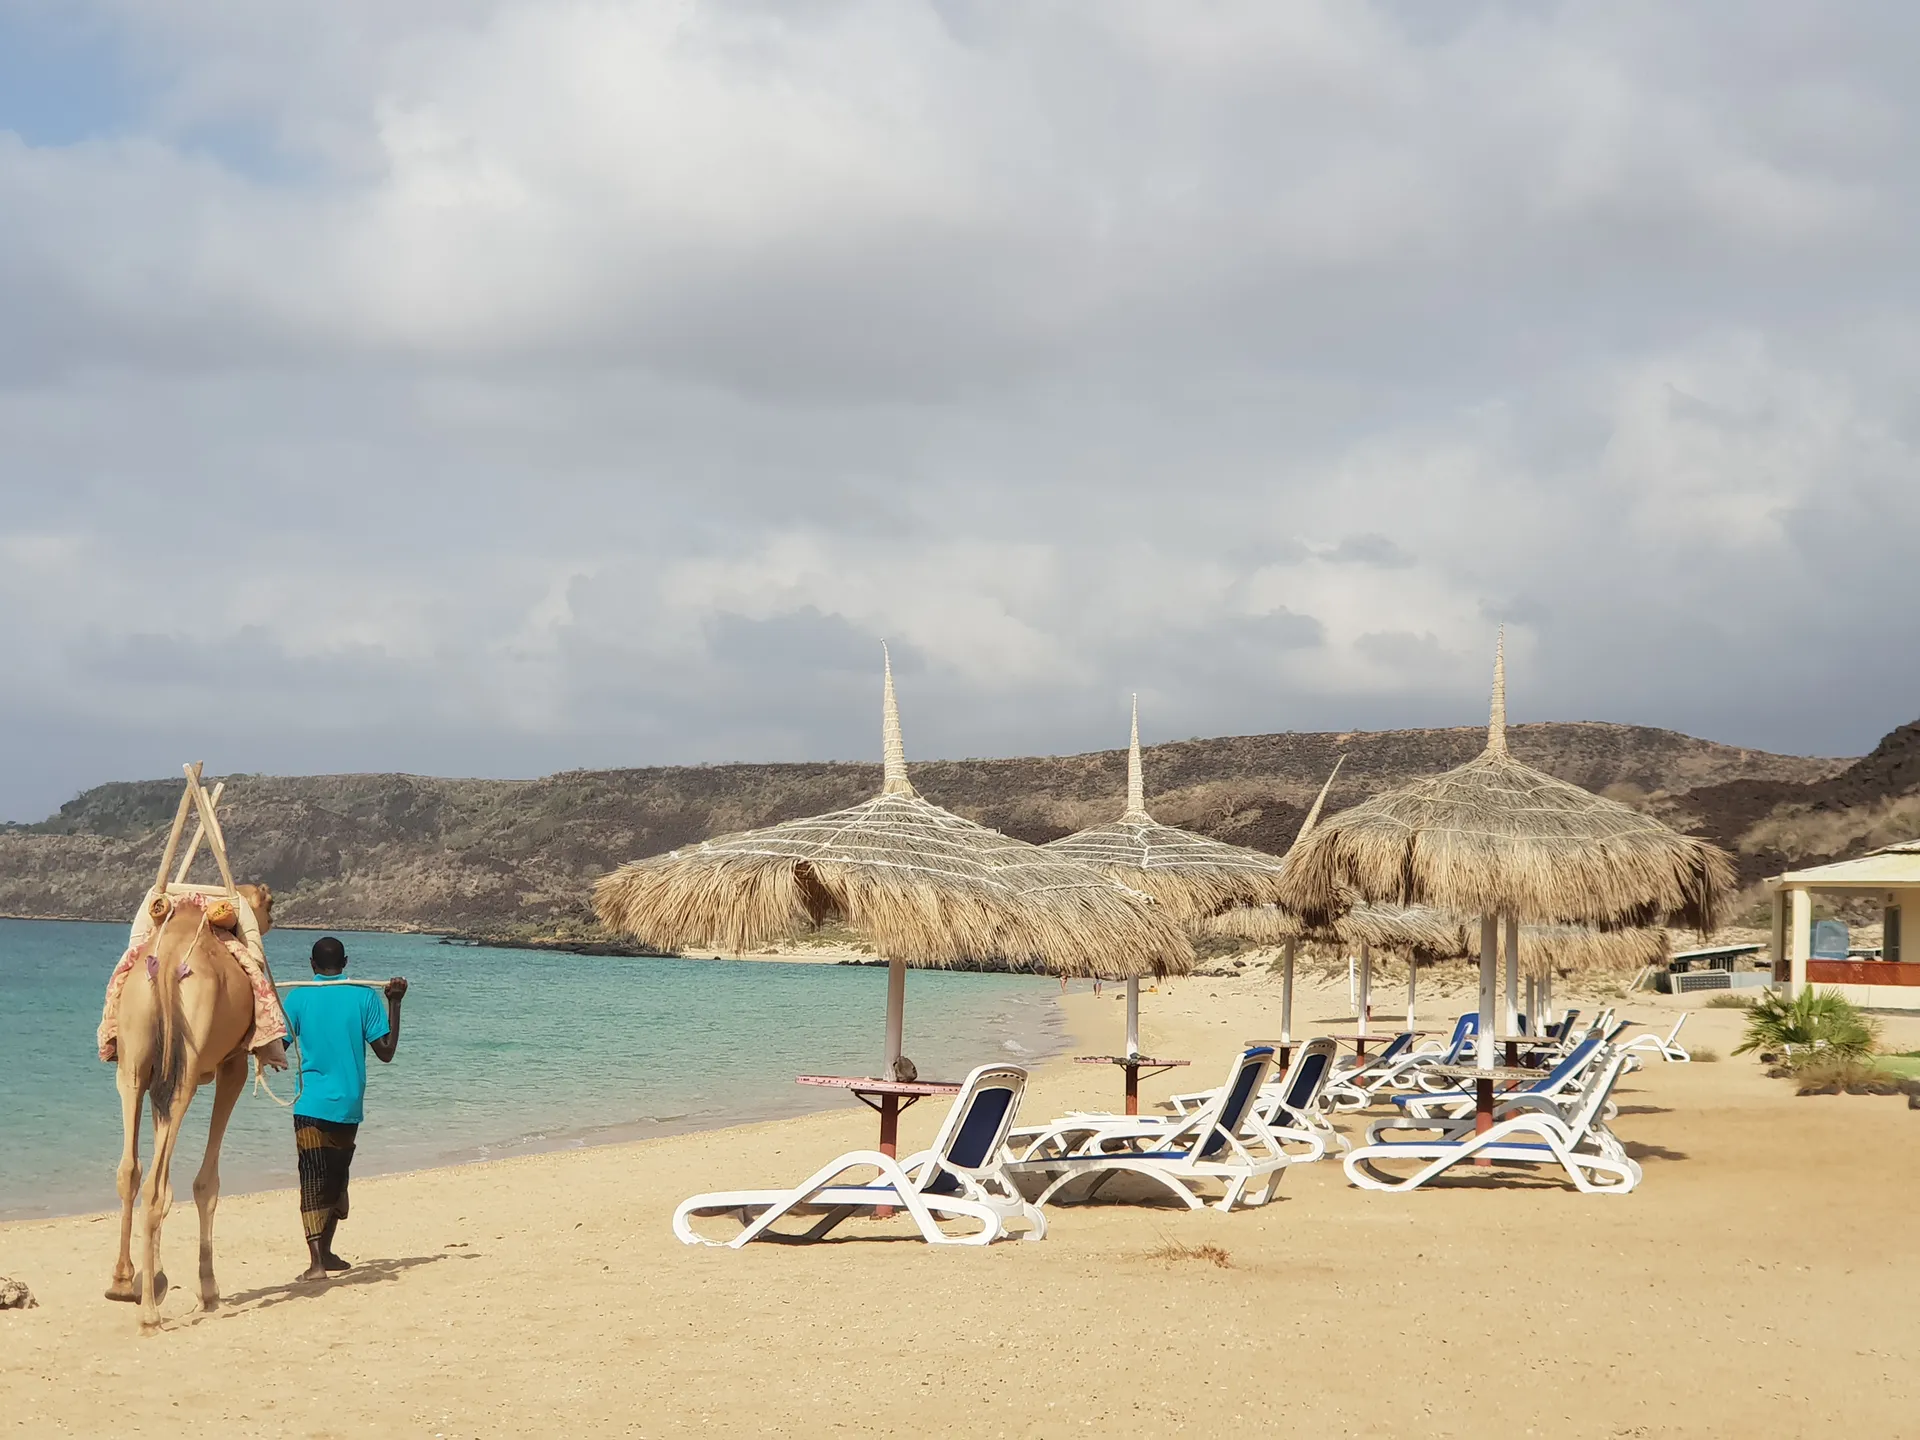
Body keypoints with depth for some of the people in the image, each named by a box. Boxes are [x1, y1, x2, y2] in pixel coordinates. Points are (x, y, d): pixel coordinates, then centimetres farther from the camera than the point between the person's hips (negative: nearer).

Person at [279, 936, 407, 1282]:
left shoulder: (298, 997, -3)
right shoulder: (364, 996, 0)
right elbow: (386, 1052, 0)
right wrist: (394, 1003, 8)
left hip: (311, 1105, -2)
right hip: (349, 1105, 2)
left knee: (314, 1181, -4)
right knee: (336, 1179, 19)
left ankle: (317, 1261, -15)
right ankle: (325, 1252, 29)